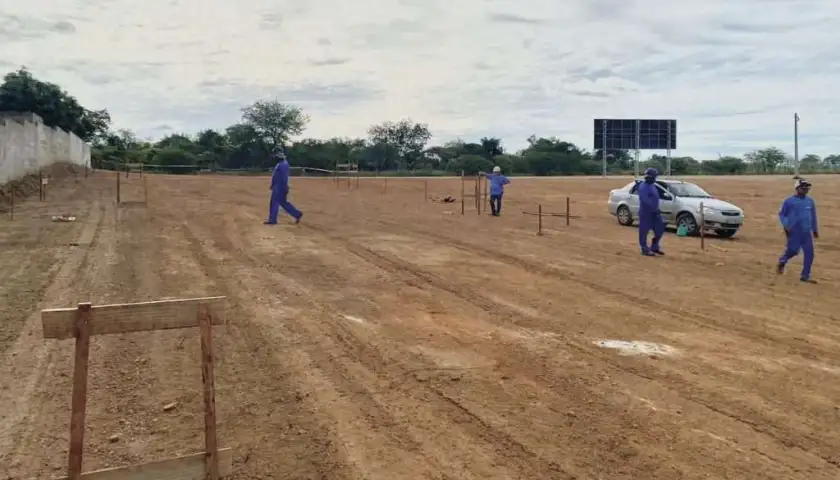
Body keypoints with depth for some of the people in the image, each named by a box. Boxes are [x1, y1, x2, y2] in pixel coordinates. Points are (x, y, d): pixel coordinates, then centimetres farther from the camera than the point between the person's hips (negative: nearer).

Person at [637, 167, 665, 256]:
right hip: (645, 212, -10)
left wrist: (656, 209, 16)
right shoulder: (643, 186, -15)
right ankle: (645, 249, 5)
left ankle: (655, 246, 21)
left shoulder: (653, 186, 15)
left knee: (660, 228, 9)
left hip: (654, 212, 10)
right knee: (644, 230, -1)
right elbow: (645, 200, -25)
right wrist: (654, 209, -26)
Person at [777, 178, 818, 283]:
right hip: (794, 231, -5)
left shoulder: (810, 201, 11)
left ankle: (805, 276, 7)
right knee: (793, 250, -11)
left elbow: (813, 216, 20)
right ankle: (782, 262, 21)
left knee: (809, 253, 0)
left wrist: (815, 229, 21)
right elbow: (781, 214, 2)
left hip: (807, 231, 5)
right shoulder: (789, 201, -3)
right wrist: (786, 225, -11)